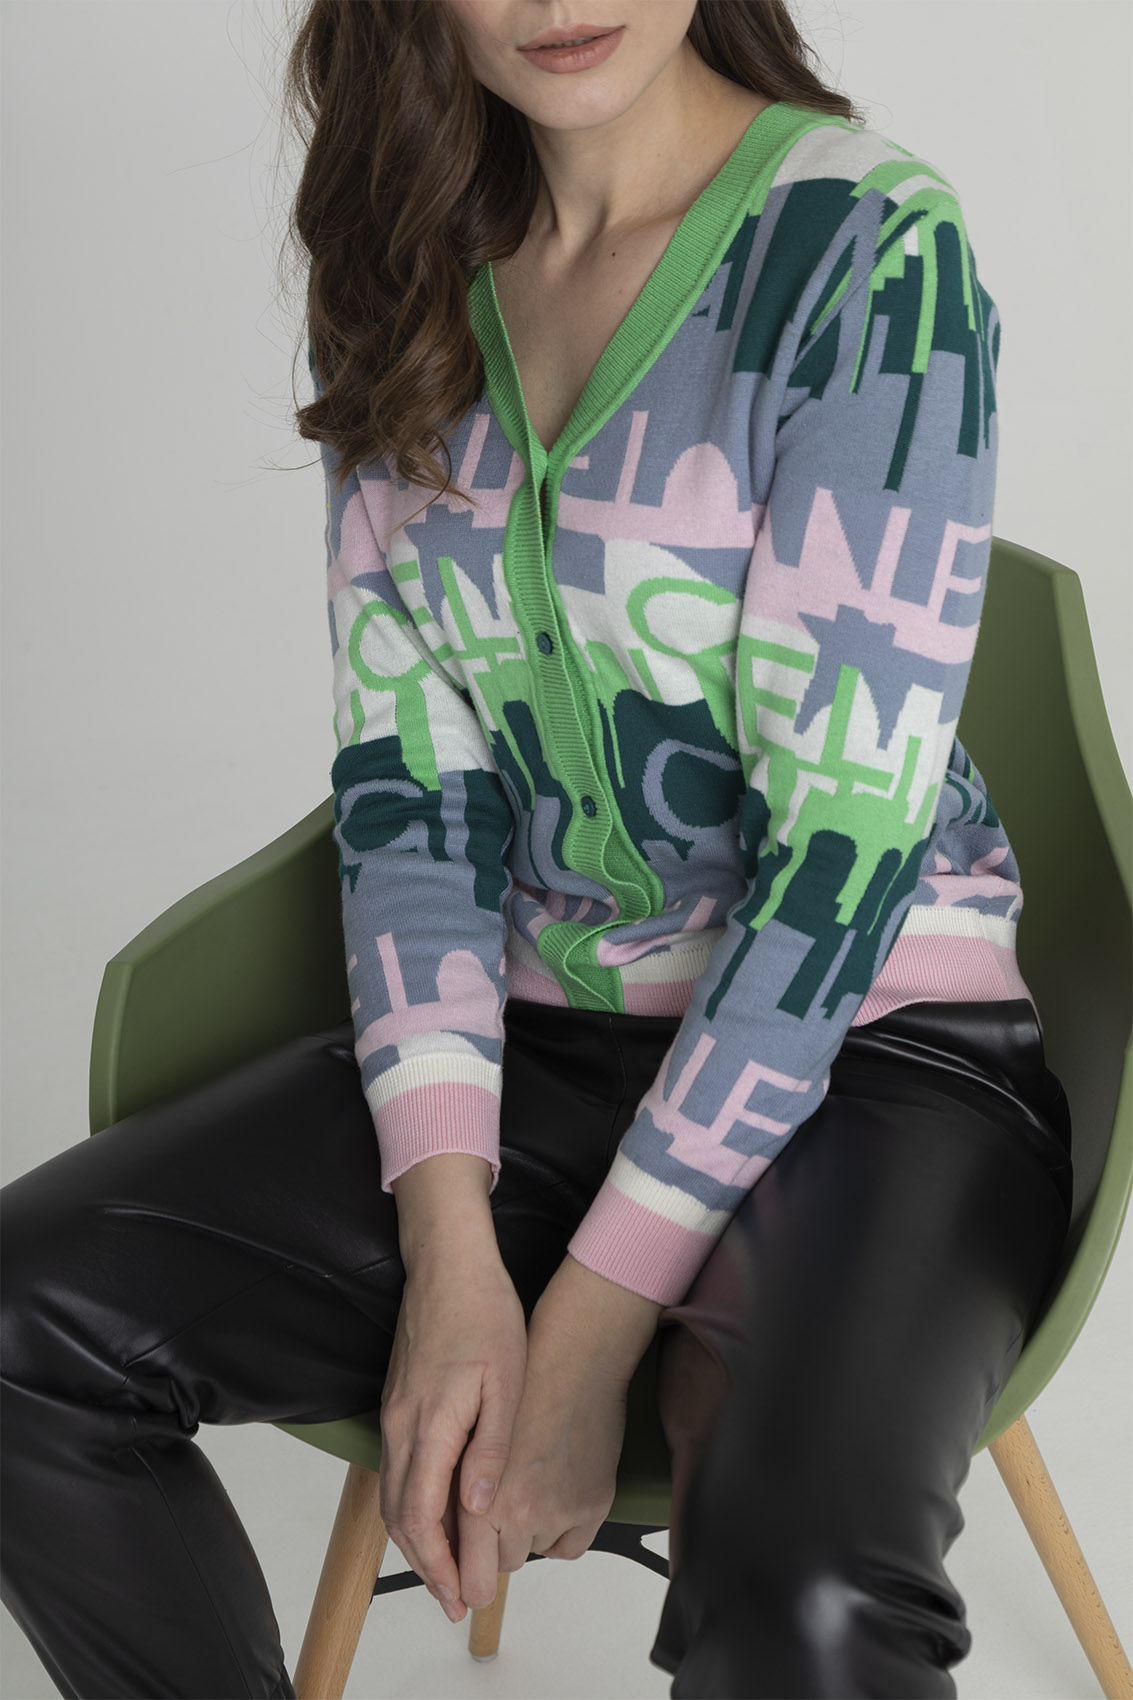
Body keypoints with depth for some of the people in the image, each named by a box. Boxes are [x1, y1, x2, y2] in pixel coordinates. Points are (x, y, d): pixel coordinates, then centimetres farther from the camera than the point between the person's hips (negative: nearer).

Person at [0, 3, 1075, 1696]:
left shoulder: (871, 249, -12)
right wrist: (449, 1245, -11)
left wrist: (593, 1324, -16)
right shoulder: (411, 272, 5)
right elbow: (407, 767, 1)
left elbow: (847, 834, -16)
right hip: (534, 1035, 5)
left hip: (873, 1039, -5)